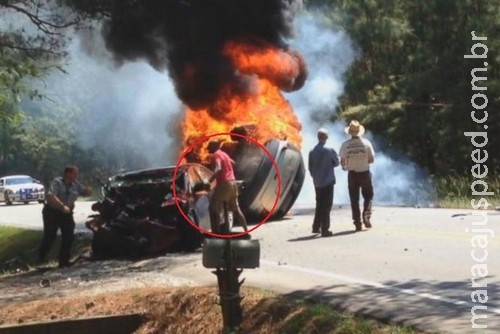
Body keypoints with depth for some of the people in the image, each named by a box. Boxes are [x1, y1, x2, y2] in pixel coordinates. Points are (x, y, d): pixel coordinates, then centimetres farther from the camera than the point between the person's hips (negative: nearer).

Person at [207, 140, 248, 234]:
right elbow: (232, 163, 33)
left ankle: (216, 231, -7)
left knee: (213, 208, -1)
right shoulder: (223, 154, 16)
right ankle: (246, 229, 22)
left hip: (223, 184, -9)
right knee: (235, 208, 19)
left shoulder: (215, 156, -10)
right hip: (232, 182, 9)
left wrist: (210, 180, -34)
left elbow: (218, 169, -27)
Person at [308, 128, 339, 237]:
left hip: (317, 182, 4)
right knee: (327, 205, 0)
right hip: (328, 181, -4)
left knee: (319, 204, 18)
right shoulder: (329, 150, -13)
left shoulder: (312, 151, -2)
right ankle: (325, 229, -2)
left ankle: (316, 227, 21)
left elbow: (310, 167, 4)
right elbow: (336, 162, 0)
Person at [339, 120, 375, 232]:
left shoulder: (345, 145, -9)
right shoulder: (366, 143, -8)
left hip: (352, 174, 0)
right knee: (368, 196, 16)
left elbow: (342, 161, -5)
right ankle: (366, 216, -4)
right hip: (365, 173, 0)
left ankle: (357, 223, 7)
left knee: (354, 199, 8)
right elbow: (372, 159, -5)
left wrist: (345, 167, 16)